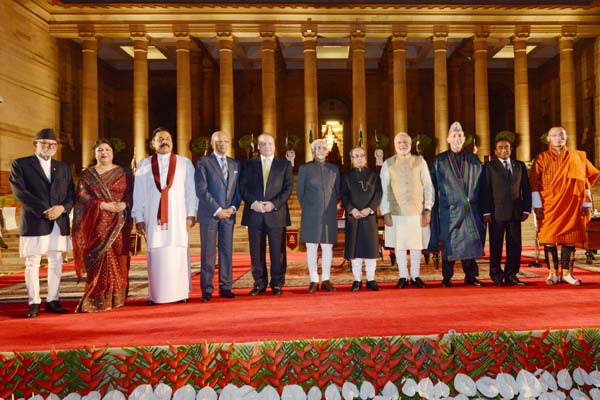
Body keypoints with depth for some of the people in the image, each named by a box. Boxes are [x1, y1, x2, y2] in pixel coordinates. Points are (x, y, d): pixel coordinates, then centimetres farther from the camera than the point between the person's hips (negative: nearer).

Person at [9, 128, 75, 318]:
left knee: (56, 263, 6)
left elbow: (71, 194, 11)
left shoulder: (63, 167, 17)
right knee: (32, 264, 1)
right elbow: (20, 192, -7)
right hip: (34, 222, -3)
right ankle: (34, 303, 10)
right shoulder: (20, 164, 5)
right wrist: (44, 211, -14)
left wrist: (62, 208, -11)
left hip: (60, 223, 4)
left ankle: (52, 301, 14)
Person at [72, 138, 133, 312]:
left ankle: (116, 298, 6)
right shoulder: (87, 174, 10)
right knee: (98, 260, -6)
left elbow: (131, 193, 4)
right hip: (96, 224, -1)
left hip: (118, 224, 1)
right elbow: (82, 196, -2)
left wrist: (124, 204, -16)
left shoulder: (123, 173, 12)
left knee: (117, 259, -1)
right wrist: (104, 205, -15)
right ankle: (98, 300, -2)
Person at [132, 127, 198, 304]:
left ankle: (181, 293, 9)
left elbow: (191, 190, 4)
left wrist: (191, 214, -5)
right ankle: (155, 294, 9)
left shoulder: (185, 163, 7)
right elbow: (138, 193, 7)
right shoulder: (144, 165, 10)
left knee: (179, 255, 0)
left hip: (178, 217, 0)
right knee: (155, 255, 1)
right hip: (153, 217, 1)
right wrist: (138, 218, 0)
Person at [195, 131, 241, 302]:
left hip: (229, 214, 4)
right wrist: (217, 210, -12)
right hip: (209, 214, -4)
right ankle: (207, 289, 7)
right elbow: (201, 190, -8)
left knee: (226, 251, 6)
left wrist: (233, 208, -3)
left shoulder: (235, 164, 15)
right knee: (208, 253, 0)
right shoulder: (203, 162, 0)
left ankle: (225, 287, 13)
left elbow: (238, 189, 13)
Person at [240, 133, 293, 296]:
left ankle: (277, 283, 12)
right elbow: (243, 187, 6)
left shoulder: (284, 164, 10)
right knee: (256, 250, 4)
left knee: (277, 250, 1)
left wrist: (274, 204, -11)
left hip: (276, 213, -1)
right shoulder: (249, 165, 14)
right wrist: (253, 203, -10)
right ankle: (259, 283, 14)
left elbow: (288, 188, 2)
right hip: (254, 214, 1)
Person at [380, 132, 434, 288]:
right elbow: (384, 189, 3)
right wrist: (385, 212, -3)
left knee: (417, 245, 6)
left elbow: (428, 186, 4)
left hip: (417, 211, 1)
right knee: (399, 245, 5)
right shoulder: (388, 164, 4)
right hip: (396, 212, 0)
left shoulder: (420, 162, 5)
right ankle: (403, 277, 18)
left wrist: (428, 210, -2)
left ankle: (415, 276, 20)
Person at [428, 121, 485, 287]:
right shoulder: (439, 161, 4)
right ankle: (447, 278, 11)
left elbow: (480, 185, 10)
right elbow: (433, 188, 3)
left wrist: (477, 204, 2)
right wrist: (433, 209, -3)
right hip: (449, 210, -2)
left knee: (470, 242, 3)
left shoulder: (474, 160, 10)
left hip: (470, 209, 2)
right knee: (449, 244, 2)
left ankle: (470, 276, 14)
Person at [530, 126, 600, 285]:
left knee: (570, 239, 1)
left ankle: (567, 273, 10)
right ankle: (553, 273, 5)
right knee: (549, 239, -2)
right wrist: (537, 205, -9)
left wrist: (586, 203, 3)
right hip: (549, 206, -2)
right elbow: (534, 183, -1)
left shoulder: (576, 157, 9)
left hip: (572, 205, 2)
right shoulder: (542, 158, 4)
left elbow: (586, 179, 9)